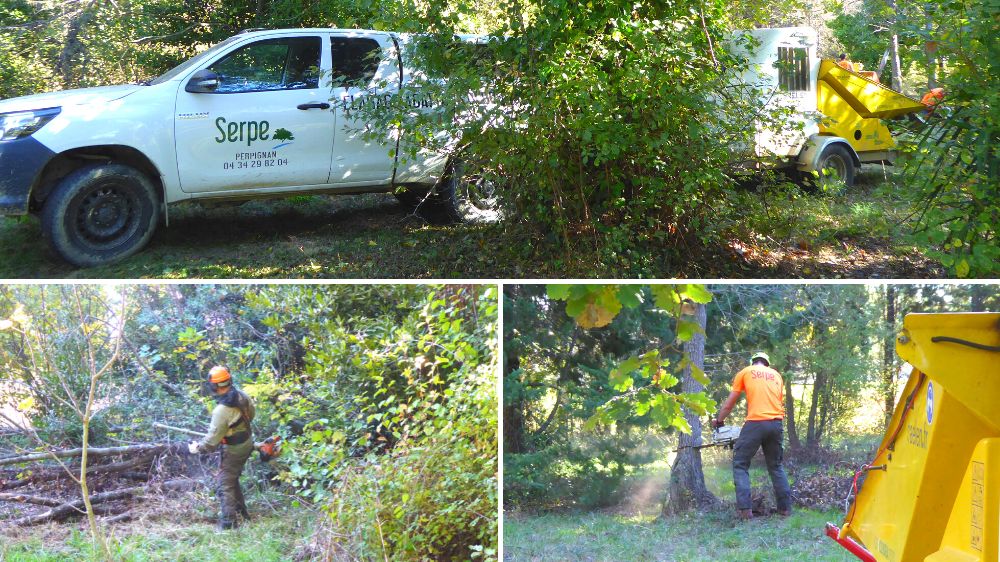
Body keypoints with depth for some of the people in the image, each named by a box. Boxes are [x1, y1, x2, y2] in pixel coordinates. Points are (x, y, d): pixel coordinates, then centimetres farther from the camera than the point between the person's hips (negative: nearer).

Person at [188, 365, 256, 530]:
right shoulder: (241, 395, -9)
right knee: (232, 479, 25)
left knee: (224, 486, -1)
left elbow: (212, 439, -24)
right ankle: (241, 511, 34)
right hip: (248, 442, 8)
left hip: (234, 450, -8)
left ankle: (229, 522, -2)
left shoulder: (222, 410, -31)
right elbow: (251, 412, 10)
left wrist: (198, 448, -7)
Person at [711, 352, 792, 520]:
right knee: (776, 465, 20)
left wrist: (718, 420, 29)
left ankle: (745, 509, -9)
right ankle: (785, 506, 16)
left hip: (755, 423, -4)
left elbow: (729, 404, 15)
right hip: (776, 423, 4)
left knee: (740, 464, 5)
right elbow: (780, 402, 20)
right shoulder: (776, 375, 23)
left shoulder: (745, 372, 14)